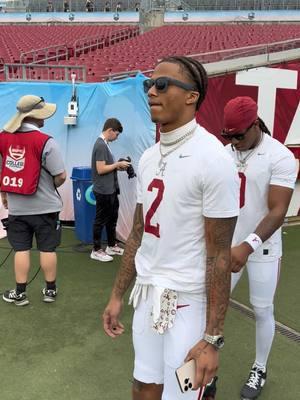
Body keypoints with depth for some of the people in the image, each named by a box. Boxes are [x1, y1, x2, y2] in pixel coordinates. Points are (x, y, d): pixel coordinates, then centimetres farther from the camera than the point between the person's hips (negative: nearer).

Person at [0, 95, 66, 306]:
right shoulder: (45, 142, -17)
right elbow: (61, 176, -15)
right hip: (45, 206, -3)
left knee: (21, 249, 11)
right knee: (47, 249, 9)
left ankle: (20, 293, 17)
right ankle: (50, 290, 21)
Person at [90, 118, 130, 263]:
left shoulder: (104, 144, 11)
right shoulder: (101, 145, -19)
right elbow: (101, 169, -23)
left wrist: (117, 166, 5)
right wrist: (117, 164, -14)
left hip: (110, 189, 10)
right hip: (103, 191, -10)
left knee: (112, 218, 18)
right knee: (101, 220, 1)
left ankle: (111, 246, 30)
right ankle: (96, 250, 12)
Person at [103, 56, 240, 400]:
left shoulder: (212, 159, -18)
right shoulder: (148, 157, 5)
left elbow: (219, 254, -18)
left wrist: (212, 338, -17)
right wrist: (117, 295, 13)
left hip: (189, 301, -7)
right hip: (147, 293, 7)